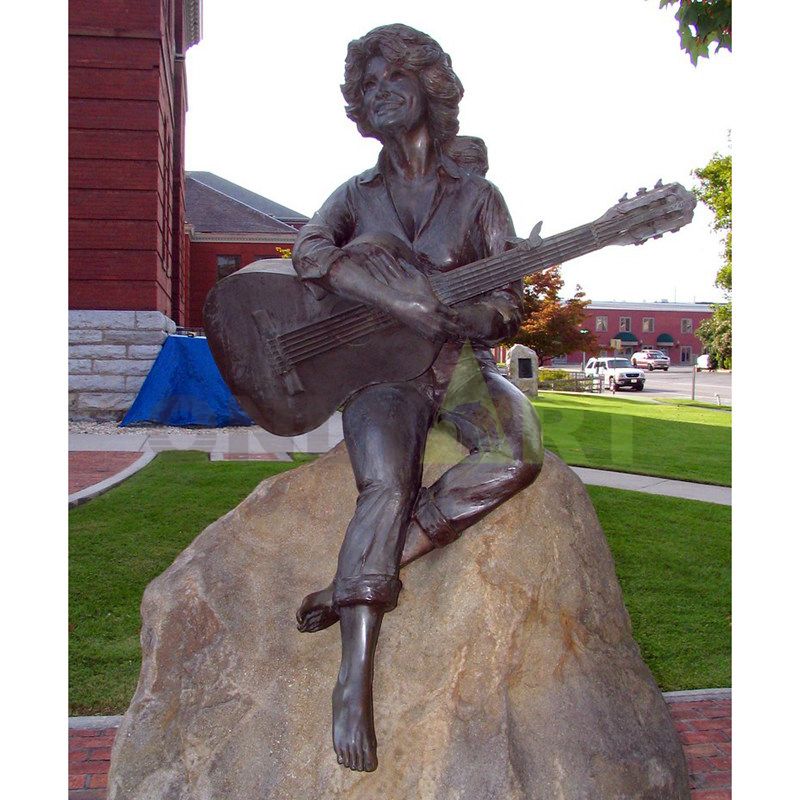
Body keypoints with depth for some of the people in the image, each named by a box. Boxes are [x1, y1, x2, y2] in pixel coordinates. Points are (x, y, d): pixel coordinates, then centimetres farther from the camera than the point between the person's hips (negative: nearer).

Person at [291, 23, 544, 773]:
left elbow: (509, 301, 6)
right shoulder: (357, 194, 13)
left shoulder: (476, 193, 12)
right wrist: (399, 299, -23)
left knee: (518, 450, -30)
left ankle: (357, 581, -27)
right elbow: (310, 250, -9)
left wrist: (468, 319, -18)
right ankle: (355, 679, -30)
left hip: (460, 361, 1)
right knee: (386, 489, -29)